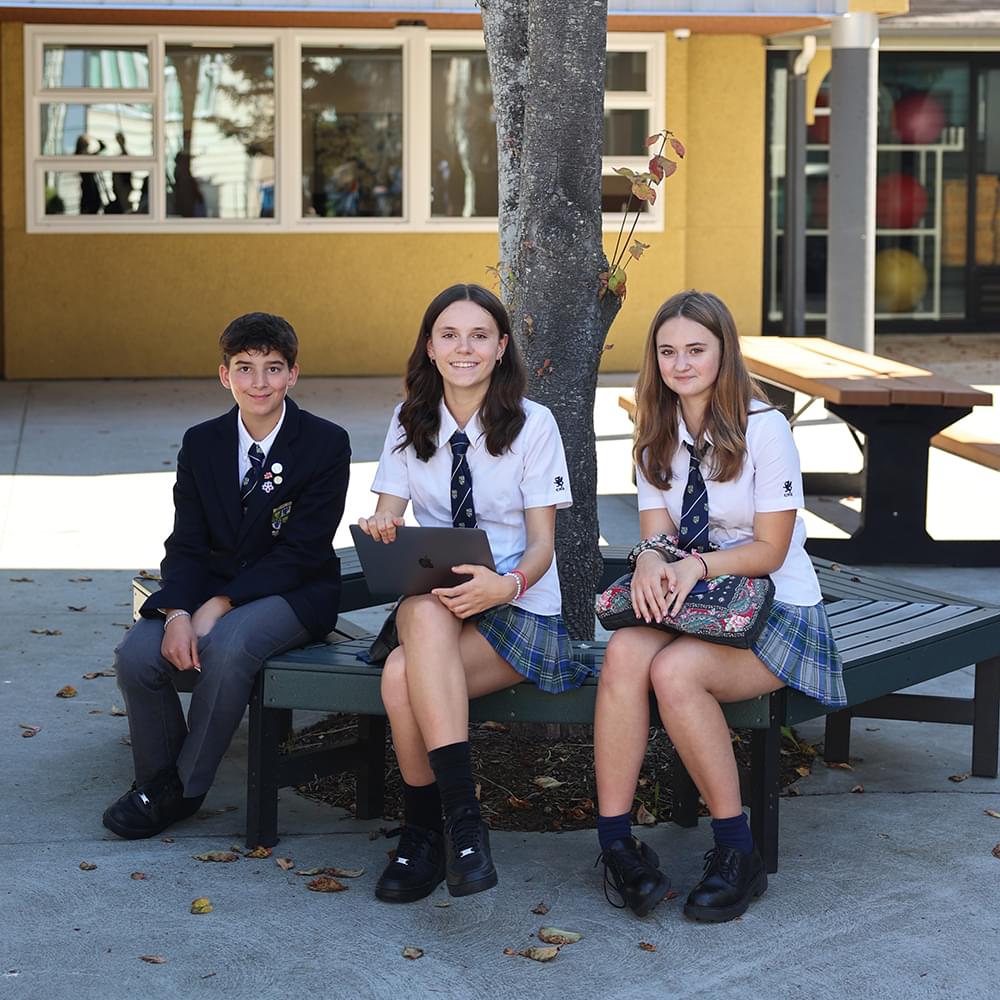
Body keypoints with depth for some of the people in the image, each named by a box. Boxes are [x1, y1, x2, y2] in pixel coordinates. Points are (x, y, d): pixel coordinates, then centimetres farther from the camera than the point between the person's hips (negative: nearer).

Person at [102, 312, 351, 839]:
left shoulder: (326, 444, -9)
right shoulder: (202, 443, 5)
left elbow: (300, 552, -14)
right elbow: (185, 544, 1)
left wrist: (220, 605, -23)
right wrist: (177, 613, -20)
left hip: (294, 593, -4)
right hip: (212, 587, 4)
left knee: (226, 646, -35)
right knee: (136, 654, -24)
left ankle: (183, 788, -15)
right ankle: (156, 777, 0)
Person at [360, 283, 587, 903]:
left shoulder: (532, 424, -2)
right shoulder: (409, 423, 9)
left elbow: (541, 542, -6)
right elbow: (387, 519, 6)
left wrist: (506, 585, -28)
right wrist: (380, 531, -20)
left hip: (518, 607, -3)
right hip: (430, 603, 3)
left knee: (402, 676, -33)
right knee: (427, 611, -37)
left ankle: (425, 830, -19)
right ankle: (462, 816, -36)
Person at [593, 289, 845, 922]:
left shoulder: (764, 428, -8)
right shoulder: (658, 436, 10)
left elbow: (769, 550, -10)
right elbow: (655, 532, 5)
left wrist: (699, 564, -27)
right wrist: (650, 558, -19)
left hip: (777, 611, -4)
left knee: (674, 669, -34)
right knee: (624, 652, -31)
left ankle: (738, 852, -21)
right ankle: (615, 841, -29)